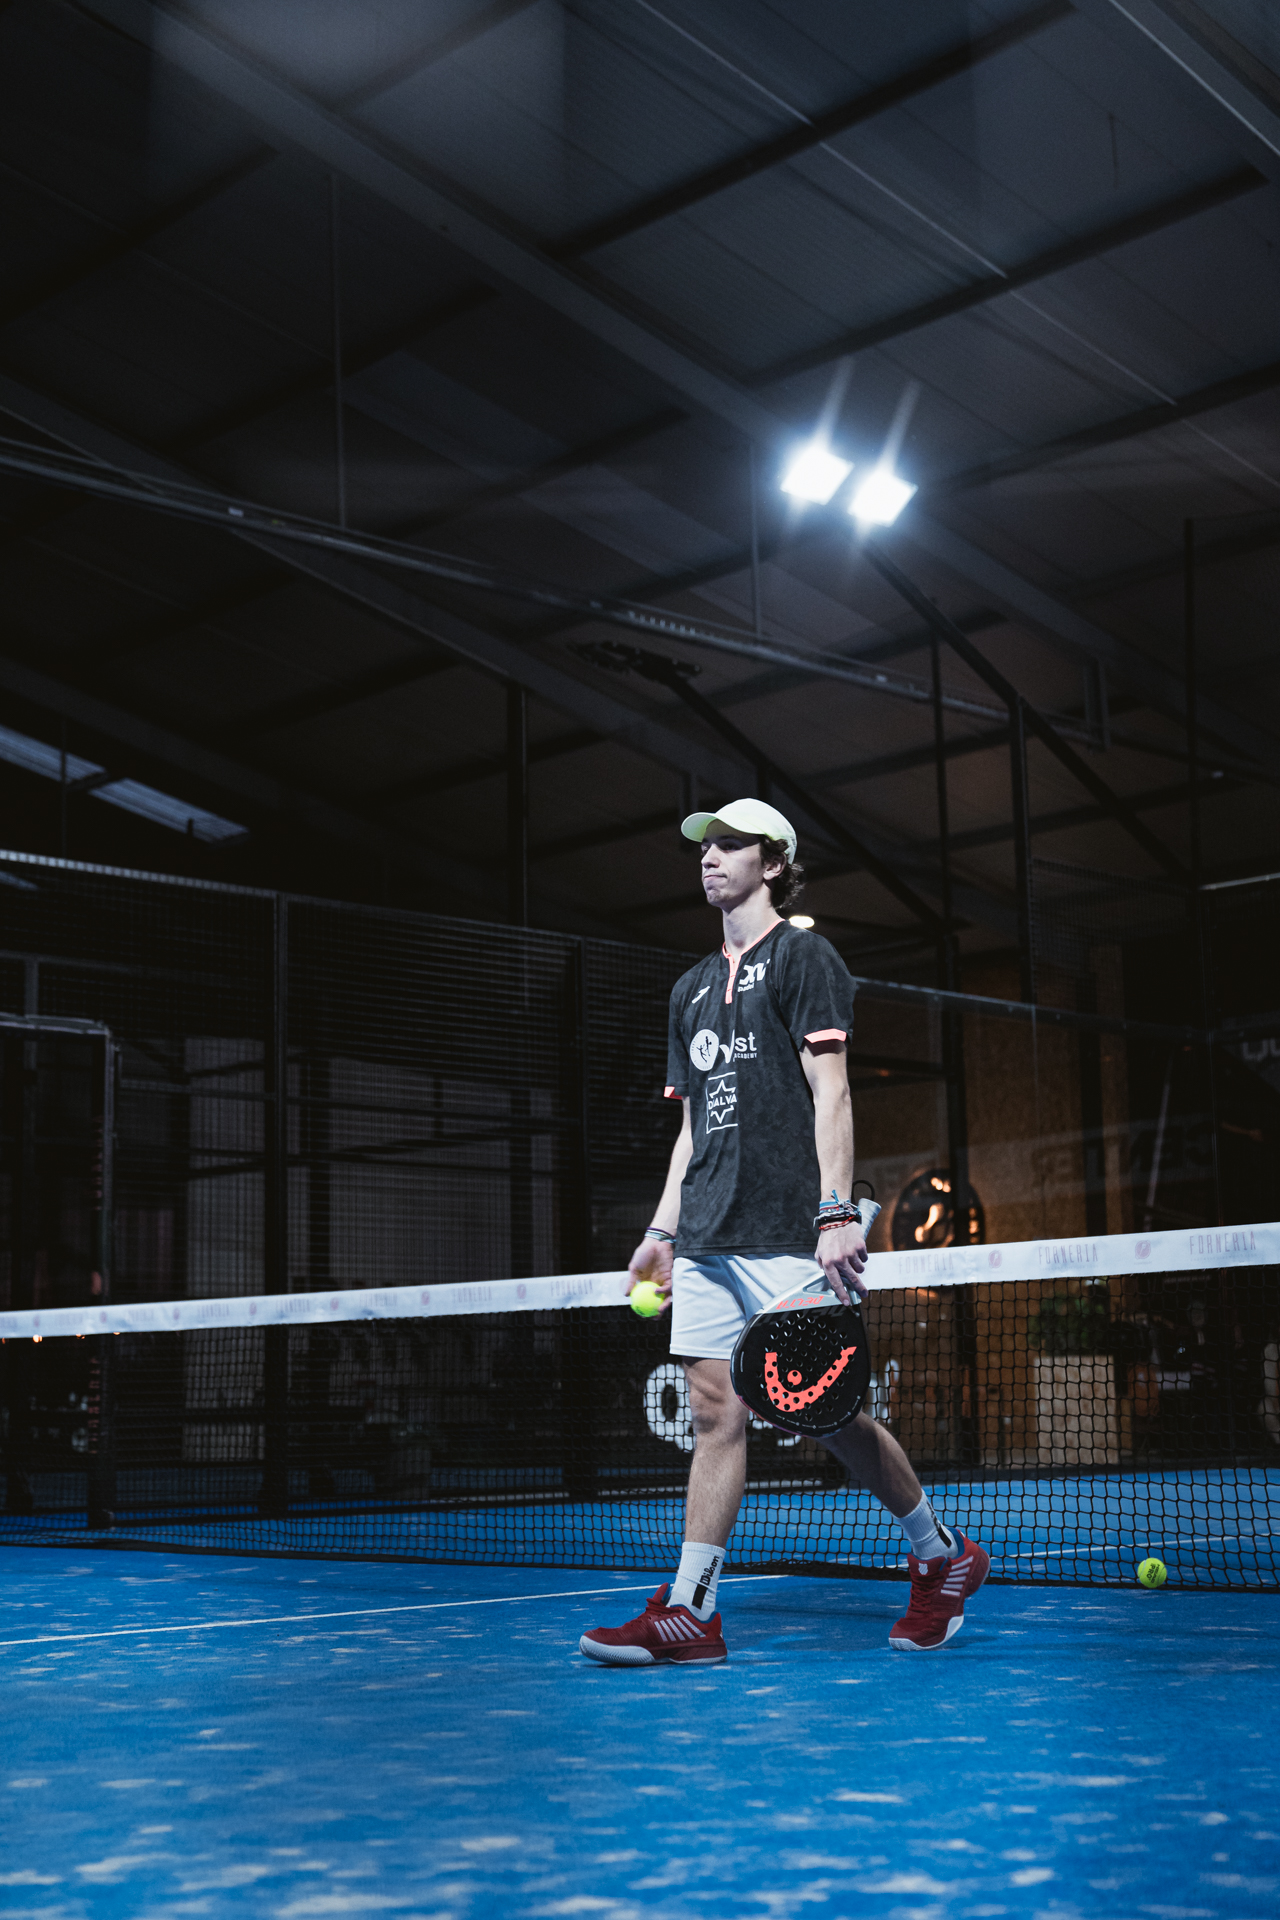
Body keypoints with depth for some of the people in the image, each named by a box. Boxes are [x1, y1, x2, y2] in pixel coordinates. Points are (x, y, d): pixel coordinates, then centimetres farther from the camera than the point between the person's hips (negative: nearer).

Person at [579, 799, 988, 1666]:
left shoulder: (803, 957, 0)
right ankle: (689, 1611, 2)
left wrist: (838, 1213, -18)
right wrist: (662, 1228, 16)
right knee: (715, 1410, 3)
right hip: (708, 1237, 7)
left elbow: (830, 1091, -9)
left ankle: (944, 1556, 17)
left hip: (786, 1233, -7)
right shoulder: (692, 988, 21)